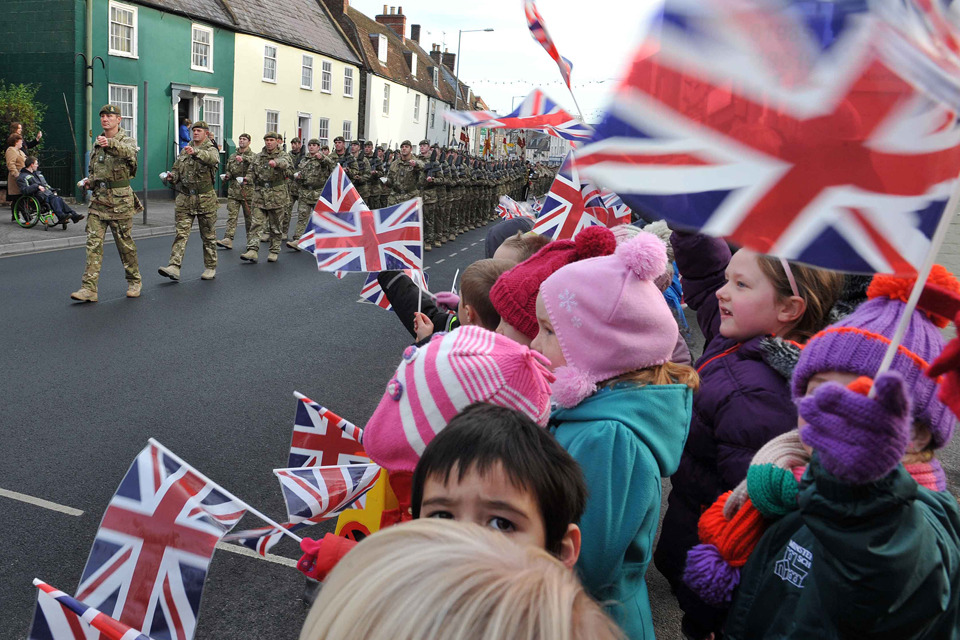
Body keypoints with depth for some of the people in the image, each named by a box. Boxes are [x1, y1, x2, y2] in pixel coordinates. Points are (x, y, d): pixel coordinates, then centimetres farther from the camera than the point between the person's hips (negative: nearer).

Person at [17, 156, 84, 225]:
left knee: (59, 199, -23)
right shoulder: (22, 177, 5)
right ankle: (61, 216, -52)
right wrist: (37, 186, -21)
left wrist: (53, 191, 17)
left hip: (49, 193, 7)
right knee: (53, 199, -34)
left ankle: (74, 215, -40)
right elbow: (24, 190, -11)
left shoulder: (37, 173, 31)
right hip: (39, 196, -7)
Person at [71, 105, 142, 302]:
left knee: (126, 243, 4)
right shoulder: (97, 143, 16)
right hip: (98, 199, 5)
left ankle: (134, 282, 22)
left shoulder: (127, 141, -3)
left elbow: (129, 152, -30)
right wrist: (88, 181, 7)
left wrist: (110, 143, -48)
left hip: (120, 200, -5)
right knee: (93, 243, -4)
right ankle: (89, 288, -6)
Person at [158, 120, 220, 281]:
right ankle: (174, 268, -12)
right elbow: (176, 169, 19)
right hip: (185, 199, 4)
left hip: (205, 199, -3)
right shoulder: (185, 151, 15)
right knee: (181, 233, -6)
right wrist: (171, 176, -4)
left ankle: (211, 268, 18)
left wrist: (196, 152, -43)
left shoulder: (211, 150, -1)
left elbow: (212, 159, -26)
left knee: (208, 236, 6)